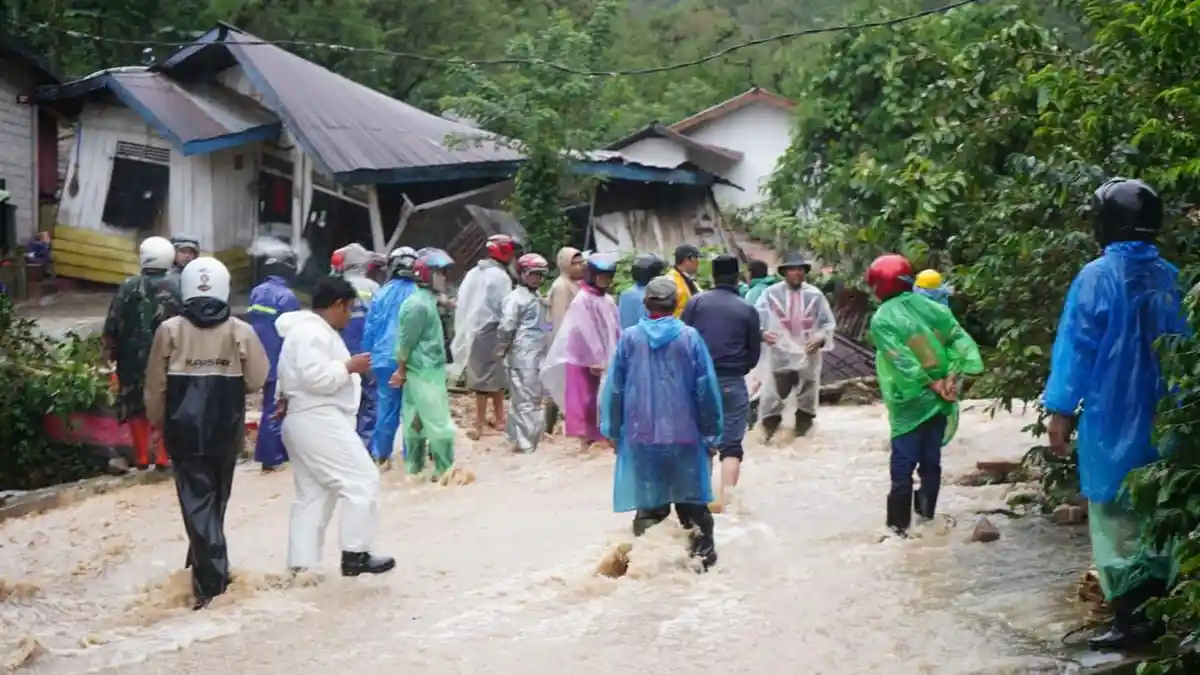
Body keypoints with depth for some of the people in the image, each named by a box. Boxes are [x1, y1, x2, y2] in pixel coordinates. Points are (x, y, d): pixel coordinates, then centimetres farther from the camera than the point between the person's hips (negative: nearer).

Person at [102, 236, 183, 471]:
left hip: (135, 357, -1)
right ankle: (163, 456, 7)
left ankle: (141, 457, 11)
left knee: (136, 404, 10)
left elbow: (113, 324, -4)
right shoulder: (177, 287, -4)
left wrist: (110, 349, 8)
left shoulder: (129, 287, -6)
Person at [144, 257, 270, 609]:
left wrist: (158, 423, 13)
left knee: (196, 500, 1)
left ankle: (211, 579, -8)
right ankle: (207, 565, 35)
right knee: (216, 498, 20)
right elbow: (257, 380, 0)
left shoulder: (169, 330, -6)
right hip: (227, 428, 2)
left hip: (185, 428, -2)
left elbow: (156, 386, -1)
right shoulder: (241, 331, -4)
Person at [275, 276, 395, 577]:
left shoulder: (314, 330, 20)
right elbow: (315, 377, -27)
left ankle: (301, 565, 11)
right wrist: (349, 367, -16)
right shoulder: (312, 332, -15)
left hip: (310, 421, 11)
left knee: (312, 494, 11)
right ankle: (355, 555, -5)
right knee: (362, 480, -8)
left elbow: (303, 377, 26)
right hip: (317, 422, -11)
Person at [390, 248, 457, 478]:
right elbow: (406, 341, -14)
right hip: (425, 373, -9)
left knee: (417, 421, 14)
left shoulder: (427, 300, 13)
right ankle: (444, 470, 1)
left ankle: (414, 467, 20)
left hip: (430, 371, 9)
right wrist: (401, 371, -5)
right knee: (439, 423, -4)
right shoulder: (418, 304, -18)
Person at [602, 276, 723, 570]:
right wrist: (710, 431, 4)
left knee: (648, 502, 7)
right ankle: (704, 554, 13)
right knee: (692, 501, 11)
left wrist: (614, 430, 10)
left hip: (641, 434, 1)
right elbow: (706, 388, -4)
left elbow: (614, 388, 1)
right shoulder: (689, 337, -6)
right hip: (684, 434, -1)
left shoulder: (629, 338, -3)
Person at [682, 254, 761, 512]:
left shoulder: (696, 302, 1)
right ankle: (724, 499, -14)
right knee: (731, 444, 0)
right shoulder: (747, 310, 1)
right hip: (732, 383, -2)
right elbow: (754, 353, 4)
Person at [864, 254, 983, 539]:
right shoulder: (932, 308, 4)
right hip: (939, 399, 5)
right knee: (931, 459, 15)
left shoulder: (882, 320, -10)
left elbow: (901, 360, -19)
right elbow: (961, 340, -4)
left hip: (909, 401, -5)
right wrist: (951, 378, -10)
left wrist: (932, 384, -14)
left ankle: (899, 523, 1)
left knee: (903, 464, 0)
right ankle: (926, 512, 25)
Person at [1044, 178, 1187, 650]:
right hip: (1163, 416, 5)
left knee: (1116, 519, 1)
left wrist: (1061, 410, -6)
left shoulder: (1098, 276, -13)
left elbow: (1076, 345, -12)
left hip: (1113, 416, -5)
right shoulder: (1170, 277, 4)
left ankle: (1130, 619, 0)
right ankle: (1158, 609, 19)